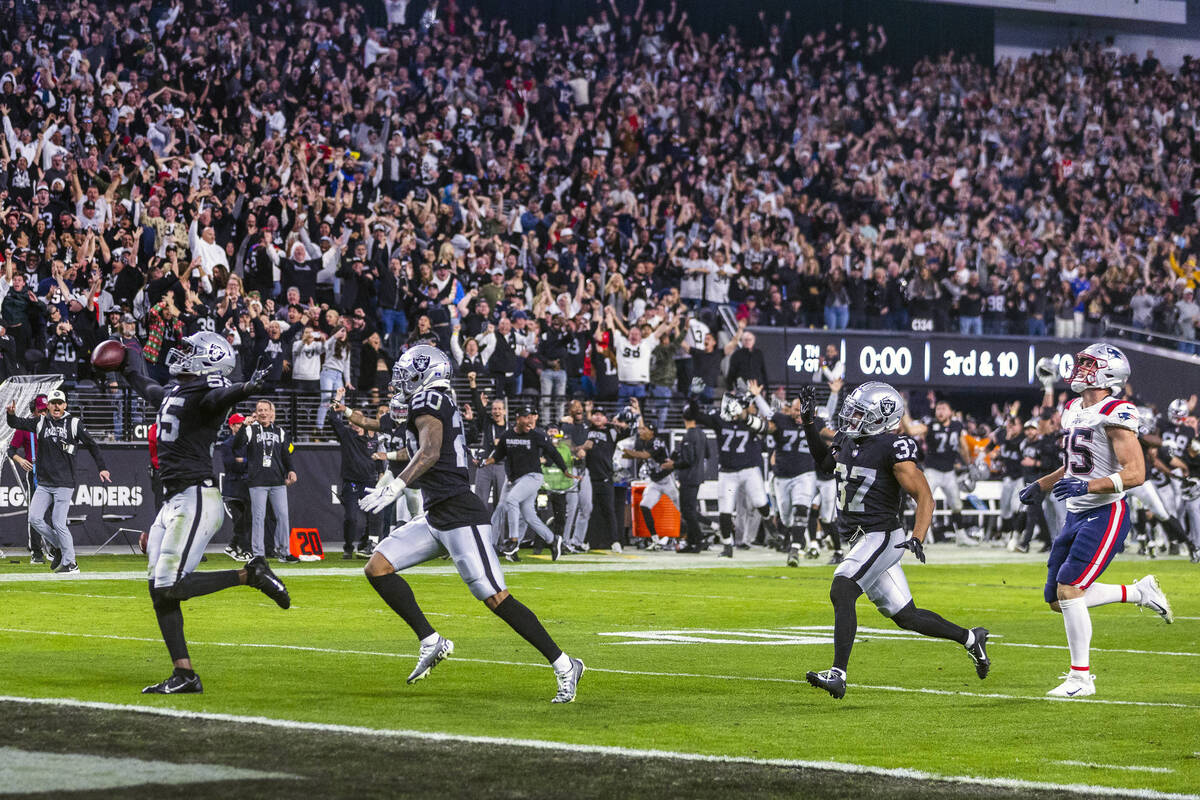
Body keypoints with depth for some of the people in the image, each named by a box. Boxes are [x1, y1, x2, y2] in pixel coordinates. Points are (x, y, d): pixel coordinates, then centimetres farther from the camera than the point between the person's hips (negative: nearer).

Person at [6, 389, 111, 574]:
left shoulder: (74, 424, 0)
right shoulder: (40, 422, 8)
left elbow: (92, 445, 6)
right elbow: (16, 423, 2)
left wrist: (102, 468, -1)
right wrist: (11, 414, -21)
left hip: (64, 484, -4)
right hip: (43, 484, 4)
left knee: (59, 524, -9)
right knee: (34, 519, -6)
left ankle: (70, 563, 1)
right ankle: (56, 546, 17)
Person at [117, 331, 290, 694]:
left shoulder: (204, 393, -12)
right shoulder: (173, 391, 15)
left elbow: (220, 396, -36)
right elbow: (149, 390, 39)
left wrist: (247, 388, -57)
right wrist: (129, 371, 54)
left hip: (196, 498, -9)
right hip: (175, 501, 9)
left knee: (172, 585, -16)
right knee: (159, 589, 4)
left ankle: (251, 574, -1)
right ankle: (184, 676, 7)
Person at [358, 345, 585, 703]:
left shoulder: (427, 402, -9)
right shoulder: (442, 404, 19)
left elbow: (430, 452, -25)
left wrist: (395, 487, -32)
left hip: (459, 517, -10)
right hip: (436, 518, 10)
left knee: (496, 598, -10)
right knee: (377, 568, 3)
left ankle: (564, 666, -5)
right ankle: (431, 642, 1)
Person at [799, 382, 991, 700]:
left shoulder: (893, 448, -15)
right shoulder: (848, 439, 9)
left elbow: (924, 496, -17)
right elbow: (825, 459, 31)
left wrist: (917, 537, -32)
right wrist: (809, 422, 17)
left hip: (881, 537, -9)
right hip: (863, 541, 9)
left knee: (841, 592, -25)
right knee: (905, 616, 14)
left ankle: (838, 673, -30)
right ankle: (971, 639, 29)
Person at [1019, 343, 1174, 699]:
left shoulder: (1115, 415, -16)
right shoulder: (1074, 411, 12)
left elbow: (1136, 473, -21)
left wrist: (1085, 486, -29)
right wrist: (1042, 486, 24)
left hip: (1106, 514, -9)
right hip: (1076, 516, 9)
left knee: (1069, 590, -16)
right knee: (1057, 599, 8)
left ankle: (1081, 677, -5)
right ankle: (1140, 592, 23)